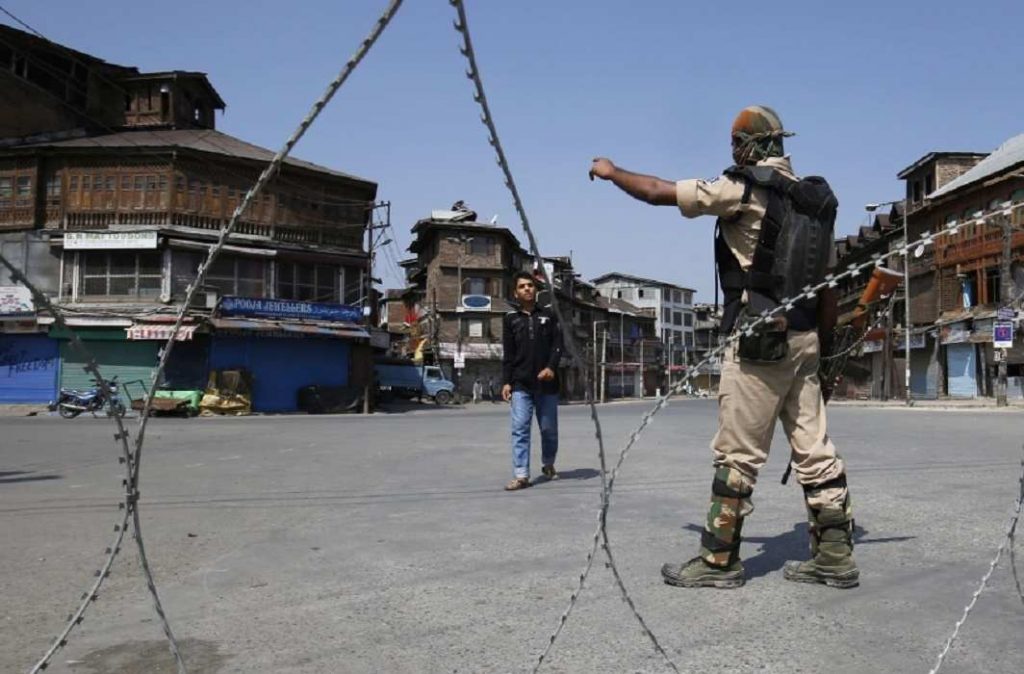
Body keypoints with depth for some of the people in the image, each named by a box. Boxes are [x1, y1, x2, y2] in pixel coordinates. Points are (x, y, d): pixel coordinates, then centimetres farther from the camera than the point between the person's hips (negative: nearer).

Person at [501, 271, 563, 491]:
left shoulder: (548, 316, 9)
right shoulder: (510, 319, 9)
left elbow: (558, 344, 2)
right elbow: (508, 354, 7)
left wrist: (551, 367, -14)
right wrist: (506, 381, 0)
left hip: (547, 382, 1)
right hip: (521, 384, 0)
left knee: (549, 429, 9)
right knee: (520, 429, -7)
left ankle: (548, 465, 31)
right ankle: (521, 475, -6)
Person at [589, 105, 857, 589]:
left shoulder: (745, 188, -9)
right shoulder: (816, 198, 14)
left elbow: (658, 193, -5)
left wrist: (610, 171, 13)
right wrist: (822, 345, 22)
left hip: (759, 340, -8)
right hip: (803, 340, 8)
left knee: (737, 454, -1)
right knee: (814, 449, 10)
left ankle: (719, 559, 8)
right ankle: (834, 555, 16)